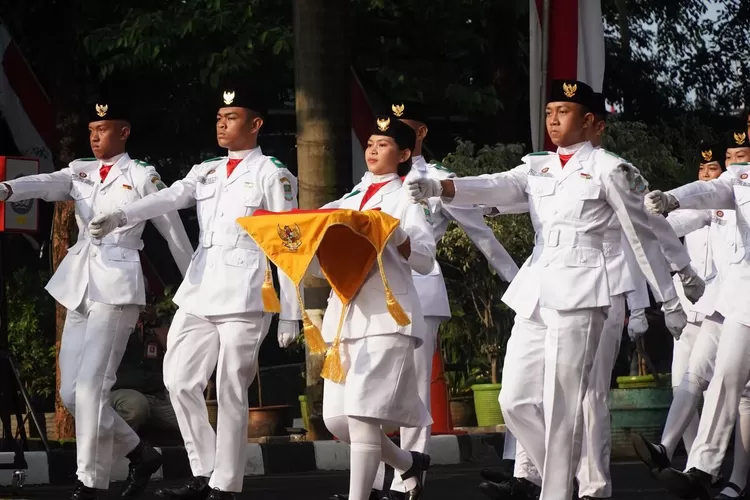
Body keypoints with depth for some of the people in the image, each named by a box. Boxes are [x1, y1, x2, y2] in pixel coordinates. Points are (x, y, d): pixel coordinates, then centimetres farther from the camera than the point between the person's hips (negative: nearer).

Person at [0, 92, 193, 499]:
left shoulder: (142, 176, 0)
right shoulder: (81, 172, 14)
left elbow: (174, 233, 5)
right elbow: (47, 183, -7)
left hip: (116, 288, -7)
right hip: (78, 287, 7)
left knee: (91, 387, -15)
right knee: (71, 392, 5)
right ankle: (140, 455, 20)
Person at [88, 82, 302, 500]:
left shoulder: (273, 175, 1)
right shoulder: (206, 173, 17)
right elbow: (168, 198, -1)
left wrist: (290, 314, -6)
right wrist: (120, 217, -21)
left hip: (244, 298, -6)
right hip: (198, 294, 6)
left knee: (231, 394, -4)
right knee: (181, 381, 3)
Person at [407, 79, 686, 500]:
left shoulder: (609, 169, -1)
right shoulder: (537, 168, 14)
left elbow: (643, 237, 2)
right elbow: (495, 188, -5)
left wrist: (670, 302, 4)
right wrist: (438, 187, -24)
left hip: (578, 292, -6)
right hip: (534, 291, 6)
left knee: (562, 406, -8)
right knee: (515, 400, 5)